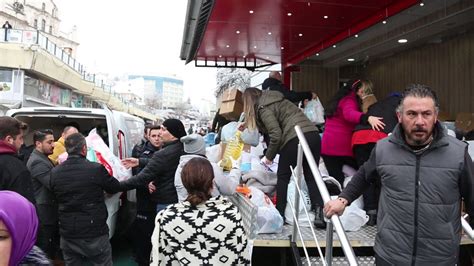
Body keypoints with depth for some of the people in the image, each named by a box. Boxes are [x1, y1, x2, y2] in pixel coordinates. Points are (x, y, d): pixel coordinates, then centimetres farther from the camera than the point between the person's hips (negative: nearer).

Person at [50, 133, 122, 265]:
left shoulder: (55, 172, -5)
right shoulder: (96, 169, -19)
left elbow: (55, 195, 11)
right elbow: (116, 187, -4)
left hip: (67, 234, 4)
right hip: (94, 234, -4)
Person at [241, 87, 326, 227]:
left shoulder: (264, 108, 0)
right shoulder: (275, 98, 25)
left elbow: (276, 134, -10)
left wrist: (269, 156, 3)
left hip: (295, 139, -7)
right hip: (313, 134, 8)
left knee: (283, 177, 9)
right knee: (311, 176, 11)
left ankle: (279, 214, 14)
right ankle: (319, 211, -1)